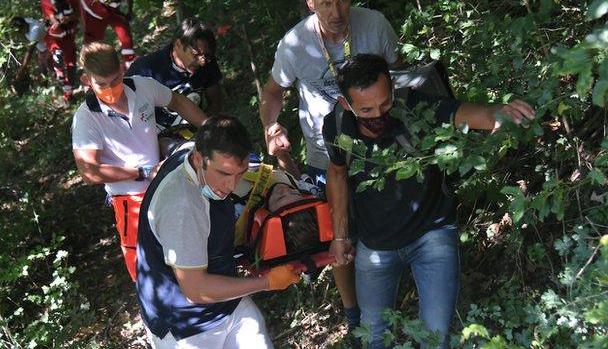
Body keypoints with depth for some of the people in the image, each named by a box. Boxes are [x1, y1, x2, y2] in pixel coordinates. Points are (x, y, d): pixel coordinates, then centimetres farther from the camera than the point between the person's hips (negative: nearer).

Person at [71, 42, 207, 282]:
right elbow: (90, 172, -27)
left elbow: (177, 102, 10)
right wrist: (145, 173, -24)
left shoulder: (144, 86, -10)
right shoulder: (86, 118, -20)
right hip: (129, 197, -4)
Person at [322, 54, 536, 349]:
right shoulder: (336, 128, -19)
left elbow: (463, 114, -49)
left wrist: (496, 114, -72)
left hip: (432, 233, -2)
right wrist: (339, 234, 5)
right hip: (375, 244, 3)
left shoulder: (416, 108, -30)